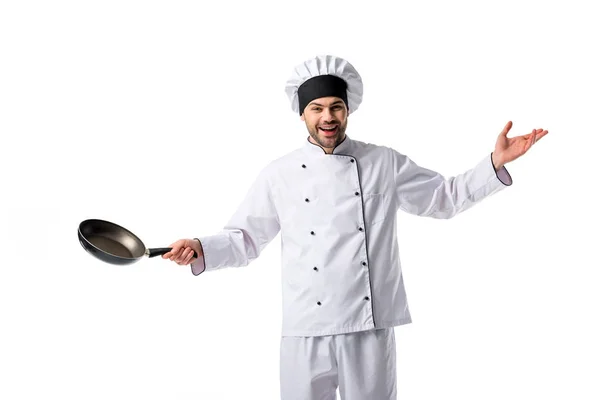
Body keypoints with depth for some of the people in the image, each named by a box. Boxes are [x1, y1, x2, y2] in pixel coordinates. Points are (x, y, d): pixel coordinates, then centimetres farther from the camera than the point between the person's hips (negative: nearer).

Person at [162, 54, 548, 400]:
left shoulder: (385, 163, 5)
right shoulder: (279, 174, 4)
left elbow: (444, 197, 12)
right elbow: (246, 238, 7)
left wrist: (496, 163, 1)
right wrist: (201, 250, -11)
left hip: (371, 322, 0)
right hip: (307, 326, 0)